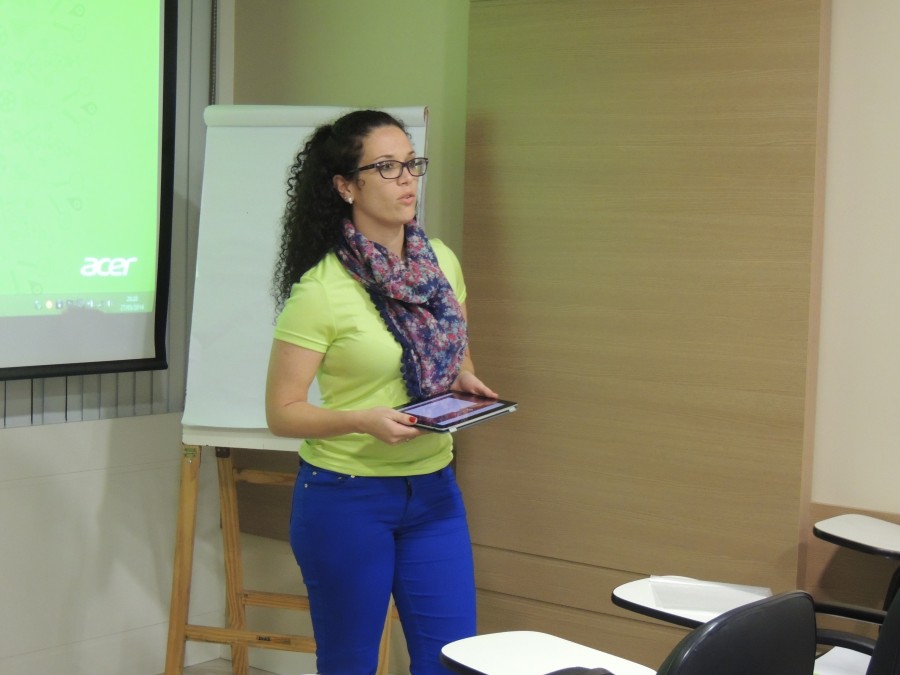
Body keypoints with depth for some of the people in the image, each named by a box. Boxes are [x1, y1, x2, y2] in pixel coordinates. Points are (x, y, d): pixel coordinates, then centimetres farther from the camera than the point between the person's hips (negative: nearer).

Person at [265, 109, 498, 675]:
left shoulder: (442, 263, 3)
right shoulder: (321, 290, -15)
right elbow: (283, 411, -12)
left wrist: (467, 384, -2)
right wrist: (364, 420, -26)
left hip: (433, 490, 5)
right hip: (346, 496, -5)